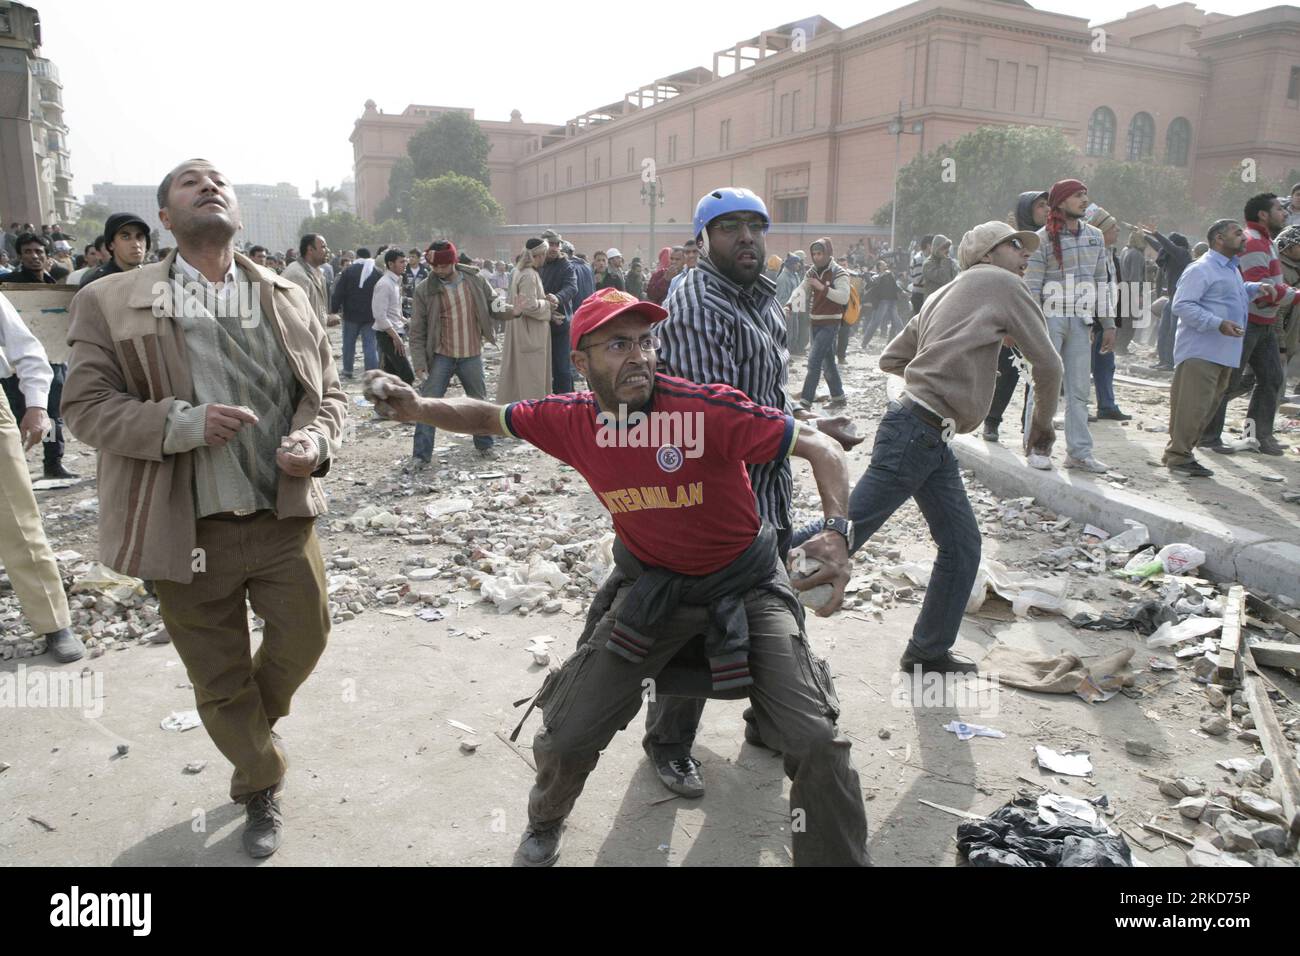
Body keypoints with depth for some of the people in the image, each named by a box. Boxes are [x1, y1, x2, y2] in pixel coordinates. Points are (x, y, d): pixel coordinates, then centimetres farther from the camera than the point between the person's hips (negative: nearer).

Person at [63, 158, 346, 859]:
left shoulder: (287, 298, 6)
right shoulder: (112, 302, -3)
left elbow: (329, 392, 10)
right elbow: (84, 405, -5)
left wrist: (316, 441, -12)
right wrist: (183, 423, -21)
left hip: (284, 518, 2)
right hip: (189, 532, -2)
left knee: (305, 636, 9)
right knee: (220, 681, 11)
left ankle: (258, 715, 45)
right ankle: (260, 787, 38)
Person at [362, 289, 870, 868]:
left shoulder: (709, 410, -26)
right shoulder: (572, 420, -13)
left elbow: (822, 449, -20)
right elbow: (488, 418, 5)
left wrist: (835, 531, -37)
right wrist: (417, 409, -13)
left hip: (745, 581, -2)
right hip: (652, 586, 3)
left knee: (816, 741, -13)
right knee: (566, 736, 4)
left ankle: (835, 857, 17)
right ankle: (544, 825, 40)